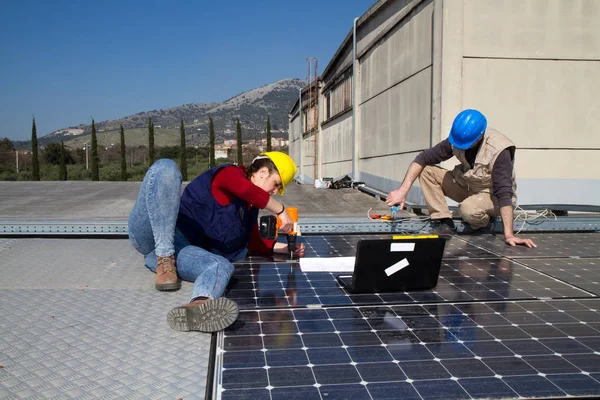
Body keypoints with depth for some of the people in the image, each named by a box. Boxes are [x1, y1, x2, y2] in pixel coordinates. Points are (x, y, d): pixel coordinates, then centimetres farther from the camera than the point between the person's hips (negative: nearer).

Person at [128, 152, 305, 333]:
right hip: (152, 237, -6)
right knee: (165, 167, -29)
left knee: (222, 266, -26)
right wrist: (281, 211, -19)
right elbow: (247, 190, -30)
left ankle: (199, 306, -64)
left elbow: (252, 241, 27)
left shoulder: (250, 207, 18)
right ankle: (164, 260, -30)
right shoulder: (229, 173, -7)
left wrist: (284, 248, 16)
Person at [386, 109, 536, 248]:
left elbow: (504, 193, -35)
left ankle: (484, 220, -3)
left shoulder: (498, 151, -31)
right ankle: (443, 221, -11)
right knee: (427, 170, -14)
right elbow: (424, 157, -15)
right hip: (467, 185, 5)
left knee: (469, 209, -39)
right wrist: (403, 190, -27)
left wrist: (508, 235, -42)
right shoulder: (459, 138, -16)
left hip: (492, 195, -5)